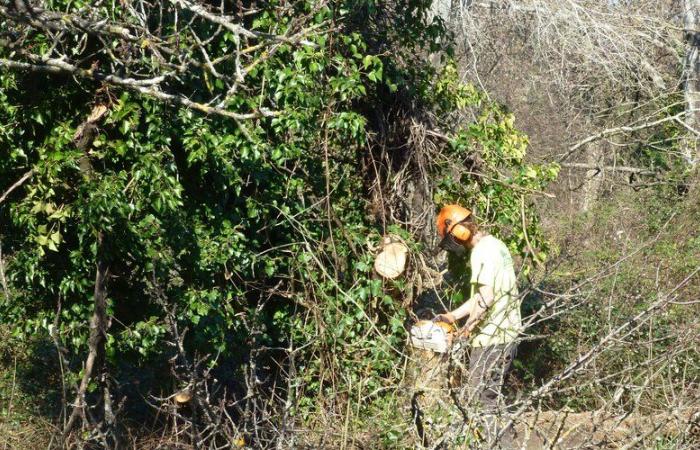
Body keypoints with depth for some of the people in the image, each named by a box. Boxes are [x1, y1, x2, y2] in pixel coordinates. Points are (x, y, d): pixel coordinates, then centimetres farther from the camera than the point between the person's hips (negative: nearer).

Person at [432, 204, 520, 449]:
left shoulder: (483, 251, -16)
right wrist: (452, 316, 17)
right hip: (506, 333, 10)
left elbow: (485, 296, -26)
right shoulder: (495, 245, 15)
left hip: (492, 336, -10)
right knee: (491, 391, 17)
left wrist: (468, 327, -16)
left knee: (482, 395, -2)